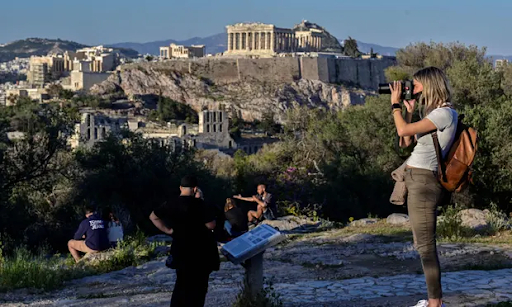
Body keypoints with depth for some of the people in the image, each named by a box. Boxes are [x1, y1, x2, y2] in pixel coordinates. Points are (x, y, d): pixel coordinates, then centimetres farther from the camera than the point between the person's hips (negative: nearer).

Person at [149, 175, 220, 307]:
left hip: (180, 250, 5)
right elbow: (211, 225, -15)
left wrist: (168, 230, 10)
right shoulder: (198, 204, -16)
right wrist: (206, 212, 1)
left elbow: (153, 217, 12)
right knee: (198, 286, 3)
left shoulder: (171, 204, 1)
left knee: (182, 284, 19)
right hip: (200, 251, -5)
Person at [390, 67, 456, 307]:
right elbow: (406, 141, 20)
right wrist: (409, 112, 14)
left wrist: (395, 103, -4)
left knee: (425, 245, -7)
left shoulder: (444, 114, -14)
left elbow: (403, 130, -18)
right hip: (417, 180, 10)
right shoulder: (435, 113, 17)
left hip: (423, 181, -10)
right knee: (422, 244, 16)